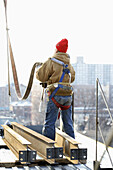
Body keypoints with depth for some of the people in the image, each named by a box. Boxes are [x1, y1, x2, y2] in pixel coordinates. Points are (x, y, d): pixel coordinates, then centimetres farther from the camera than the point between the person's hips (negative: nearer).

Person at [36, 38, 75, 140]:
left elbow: (40, 76, -3)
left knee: (50, 122, -3)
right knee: (68, 122, 14)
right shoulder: (68, 64, 12)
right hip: (68, 95, 6)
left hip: (56, 95, -6)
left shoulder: (51, 62, -6)